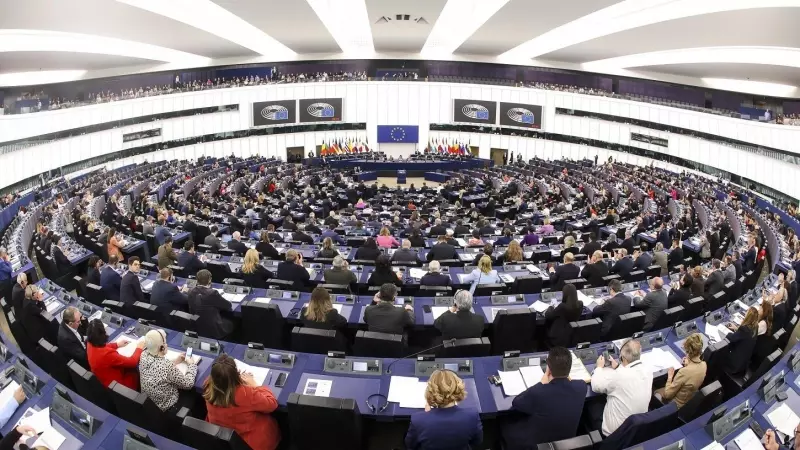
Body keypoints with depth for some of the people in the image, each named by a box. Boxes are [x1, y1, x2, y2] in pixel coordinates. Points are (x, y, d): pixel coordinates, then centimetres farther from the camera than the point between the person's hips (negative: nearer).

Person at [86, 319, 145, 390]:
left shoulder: (90, 344, -15)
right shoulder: (107, 353, -39)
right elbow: (132, 362, -28)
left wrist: (116, 344, 11)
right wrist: (139, 348, -13)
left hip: (101, 378, 7)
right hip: (114, 383, -7)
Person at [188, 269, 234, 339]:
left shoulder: (191, 292, -7)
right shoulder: (212, 293, -25)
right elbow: (228, 306, -12)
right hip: (213, 331, -6)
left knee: (224, 319, 29)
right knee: (231, 324, 23)